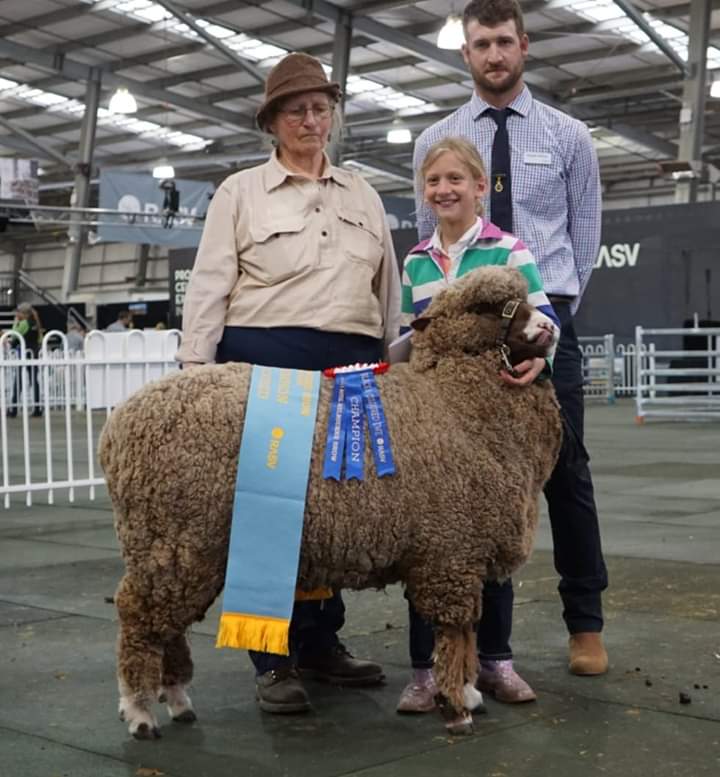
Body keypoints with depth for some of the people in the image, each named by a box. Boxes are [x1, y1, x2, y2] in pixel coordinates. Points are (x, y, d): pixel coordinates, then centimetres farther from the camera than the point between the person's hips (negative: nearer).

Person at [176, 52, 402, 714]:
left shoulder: (362, 196, 18)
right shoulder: (240, 192, 7)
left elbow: (388, 289, 18)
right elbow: (210, 286, 0)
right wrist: (195, 371, -9)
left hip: (351, 365, 4)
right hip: (266, 362, -3)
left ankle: (321, 643, 18)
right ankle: (276, 660, 4)